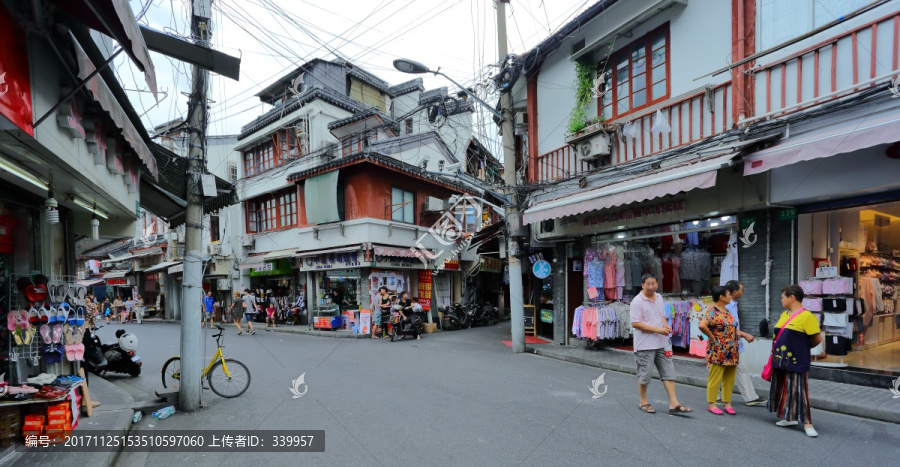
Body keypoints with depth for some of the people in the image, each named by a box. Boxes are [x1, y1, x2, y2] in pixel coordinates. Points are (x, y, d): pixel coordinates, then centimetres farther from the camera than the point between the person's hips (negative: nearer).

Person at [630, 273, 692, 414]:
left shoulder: (660, 298, 10)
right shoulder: (637, 301, -14)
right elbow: (635, 323, -18)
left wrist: (666, 325, -1)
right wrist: (657, 329, -21)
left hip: (661, 343, 7)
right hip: (645, 345, -7)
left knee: (668, 372, 6)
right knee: (645, 374, 4)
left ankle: (673, 403, 13)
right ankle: (643, 402, 20)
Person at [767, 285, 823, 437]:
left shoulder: (807, 316, -13)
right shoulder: (784, 315, 9)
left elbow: (817, 339, -12)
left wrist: (803, 347, 3)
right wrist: (776, 354, 11)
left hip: (796, 361, -8)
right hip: (781, 360, 8)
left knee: (798, 390, -2)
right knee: (784, 389, 14)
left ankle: (807, 423, 9)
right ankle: (789, 418, 26)